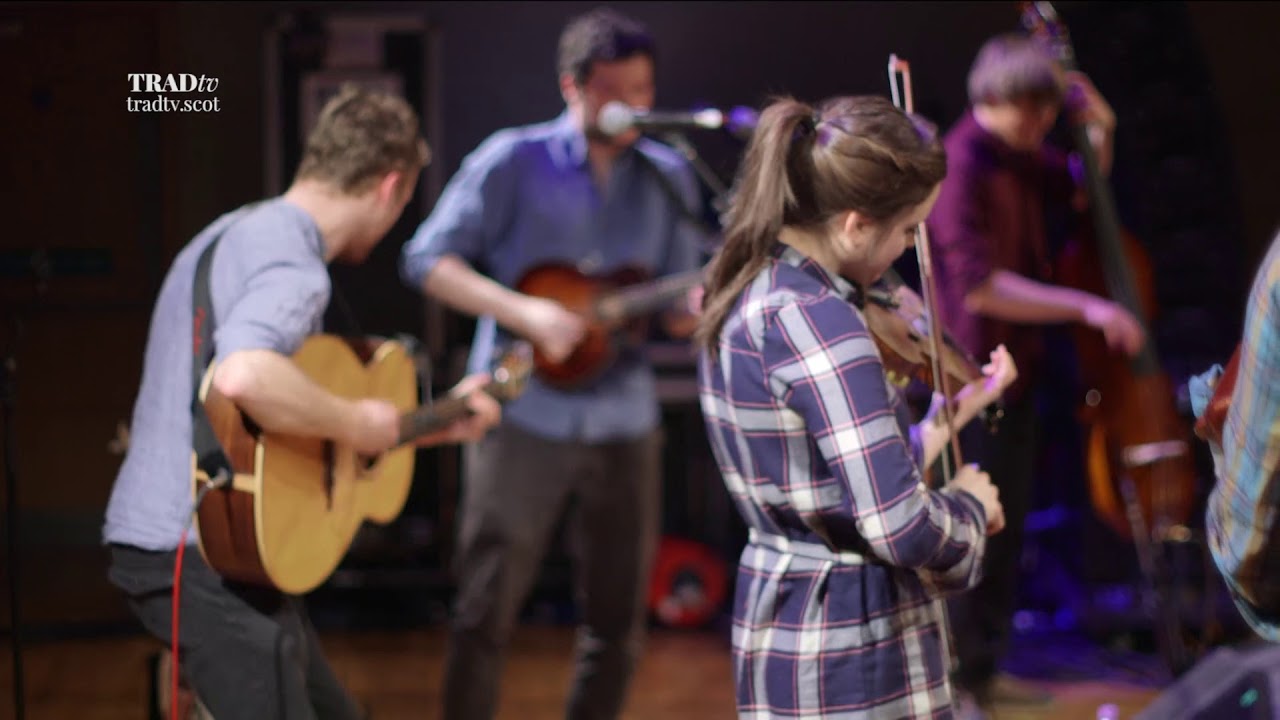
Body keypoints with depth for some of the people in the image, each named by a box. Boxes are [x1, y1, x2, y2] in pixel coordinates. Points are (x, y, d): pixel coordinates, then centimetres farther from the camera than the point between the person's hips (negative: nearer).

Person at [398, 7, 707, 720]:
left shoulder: (668, 178, 6)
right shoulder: (514, 160, -6)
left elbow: (678, 312, 9)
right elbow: (428, 259, -7)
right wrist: (523, 313, -19)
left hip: (625, 422, 4)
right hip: (524, 414, -4)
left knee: (618, 619, 9)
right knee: (489, 607, -1)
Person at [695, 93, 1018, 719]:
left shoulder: (745, 295, 6)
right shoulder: (819, 323, -23)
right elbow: (902, 529, -27)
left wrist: (956, 409, 17)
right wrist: (972, 504, -6)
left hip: (776, 619, 10)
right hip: (853, 650, -9)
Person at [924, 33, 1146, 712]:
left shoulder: (1023, 153, 5)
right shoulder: (961, 166, -22)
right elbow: (980, 287, -29)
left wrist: (1099, 132, 2)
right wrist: (1087, 307, -29)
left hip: (1017, 372, 10)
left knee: (1007, 528, 18)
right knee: (978, 534, -4)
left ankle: (982, 669, 30)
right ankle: (956, 682, 5)